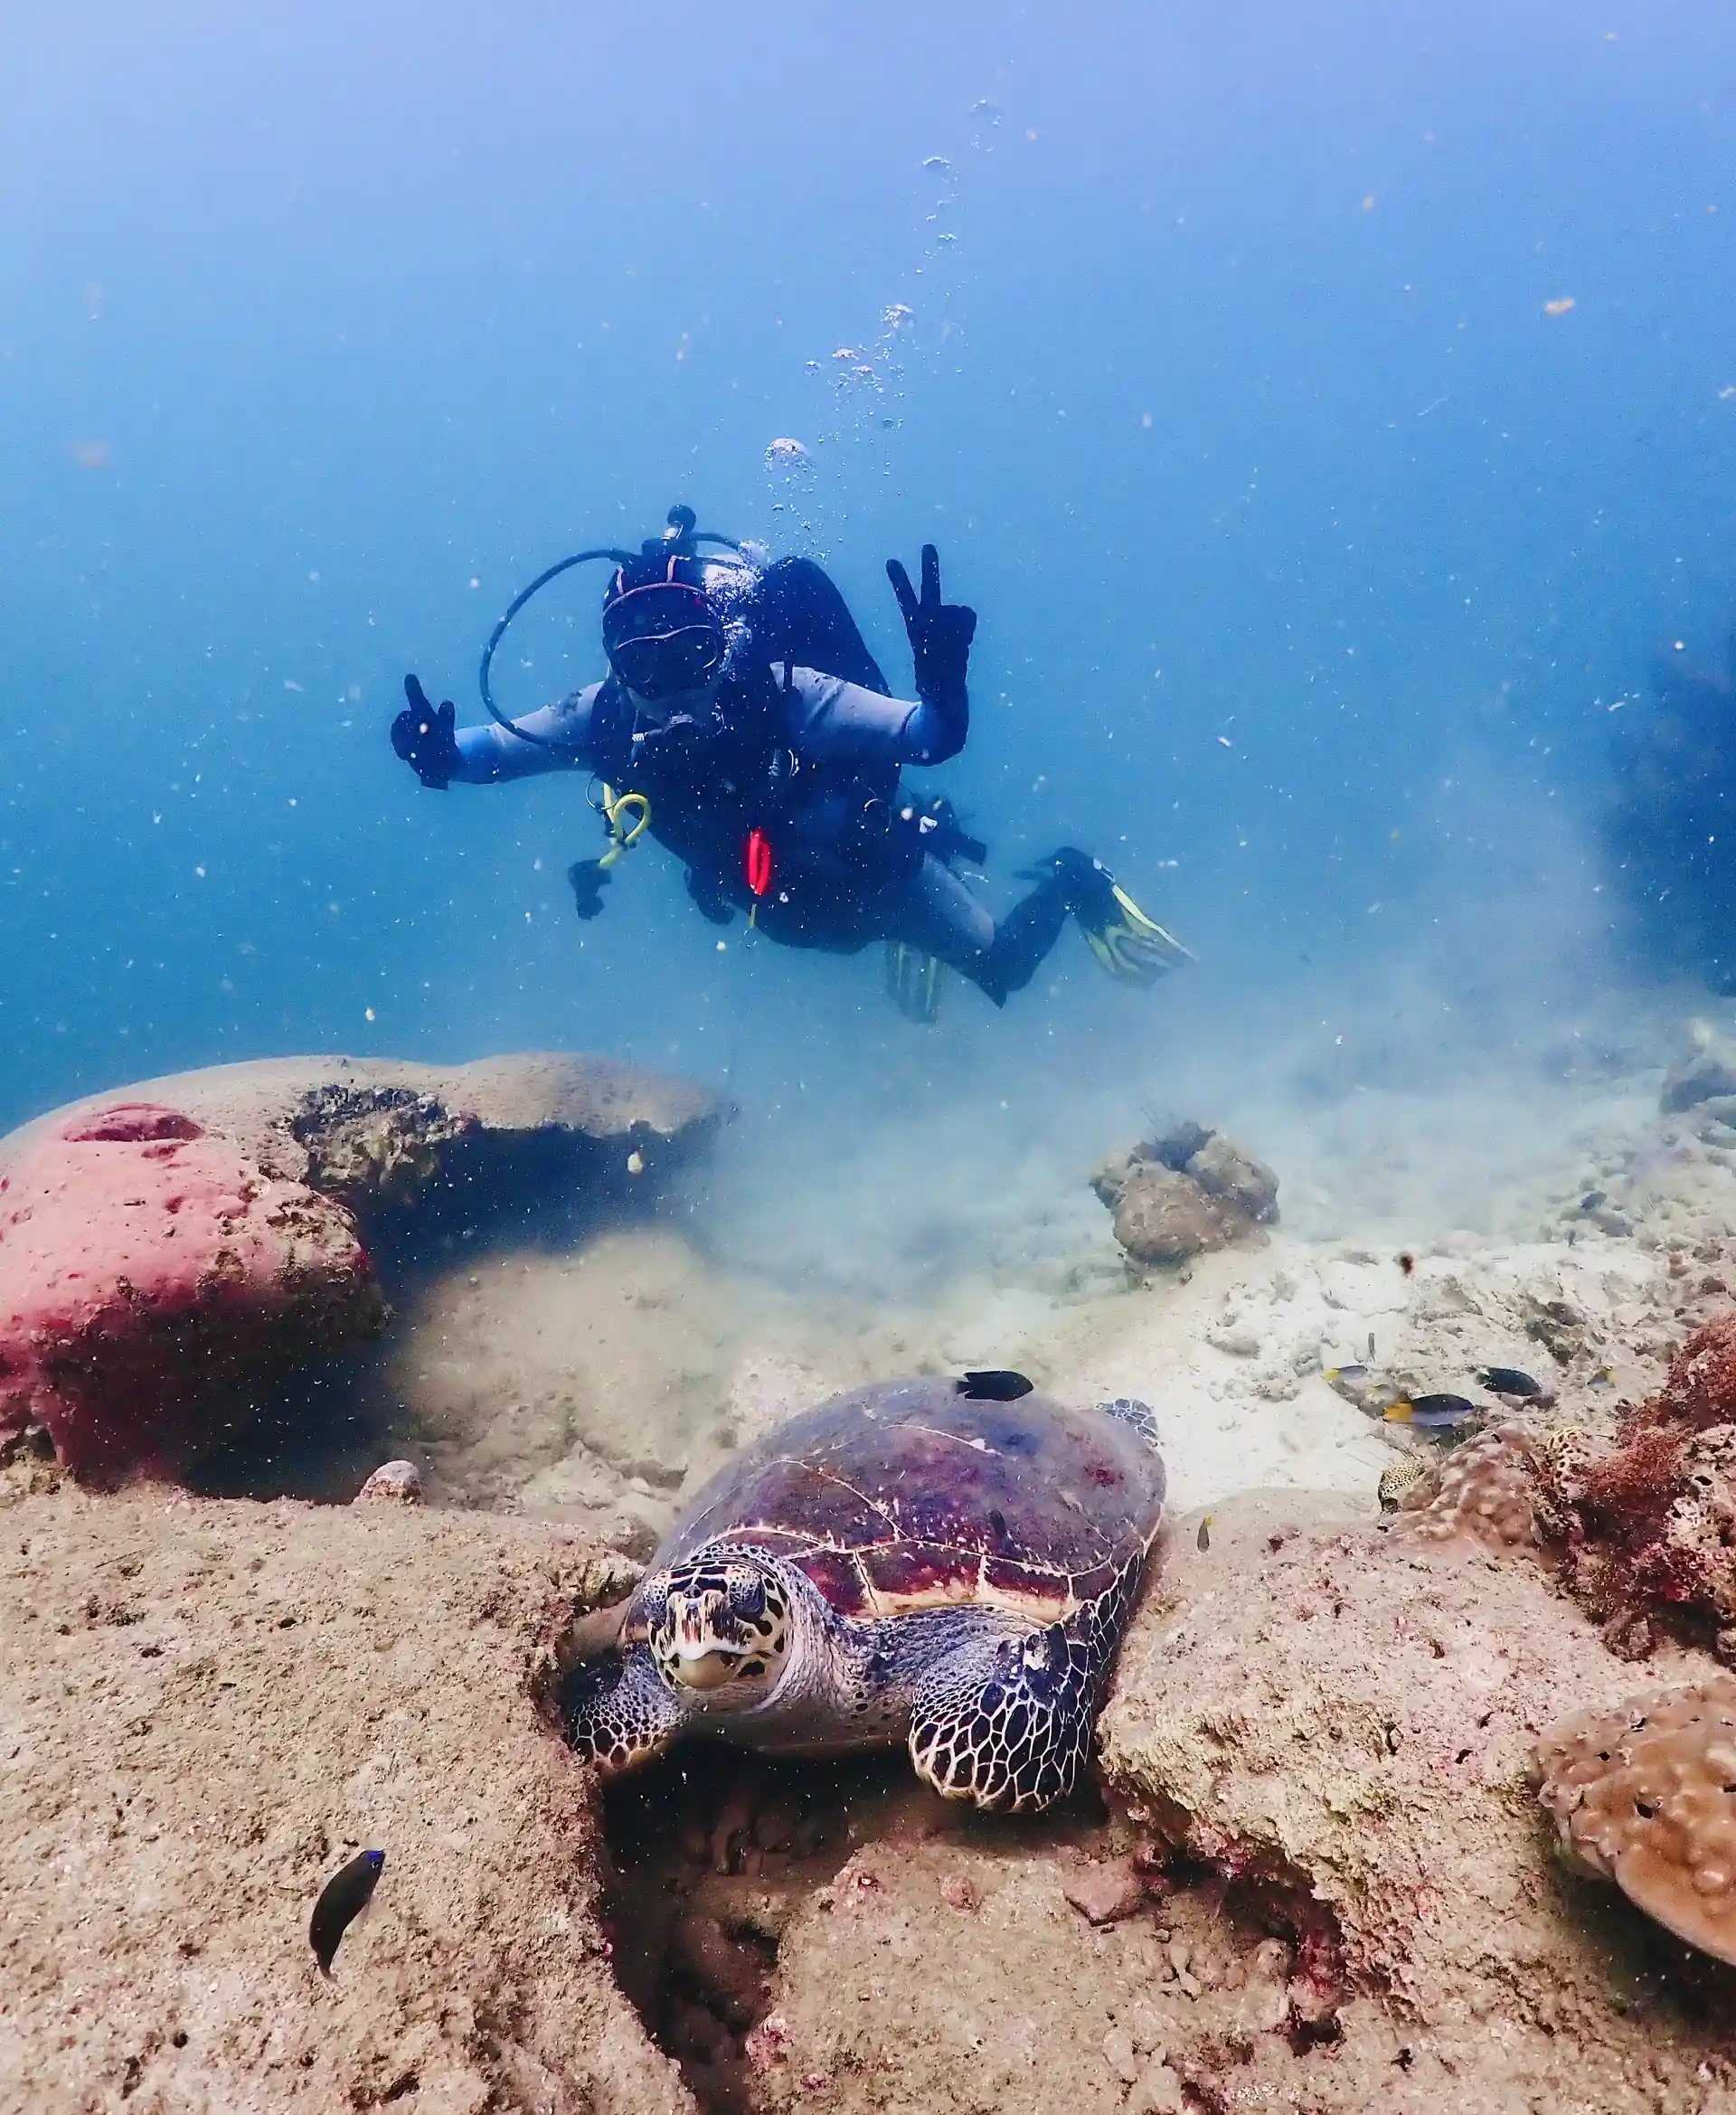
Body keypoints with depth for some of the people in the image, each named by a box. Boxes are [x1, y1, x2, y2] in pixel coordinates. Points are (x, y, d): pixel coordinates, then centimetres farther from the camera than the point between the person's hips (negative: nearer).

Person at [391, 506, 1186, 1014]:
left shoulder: (784, 693, -39)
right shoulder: (606, 716, -27)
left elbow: (936, 736, -43)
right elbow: (495, 746, -18)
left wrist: (942, 676, -63)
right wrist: (439, 755, -39)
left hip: (873, 863, -4)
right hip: (787, 900, 5)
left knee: (1003, 969, 7)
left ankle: (1070, 885, 34)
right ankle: (903, 936, 64)